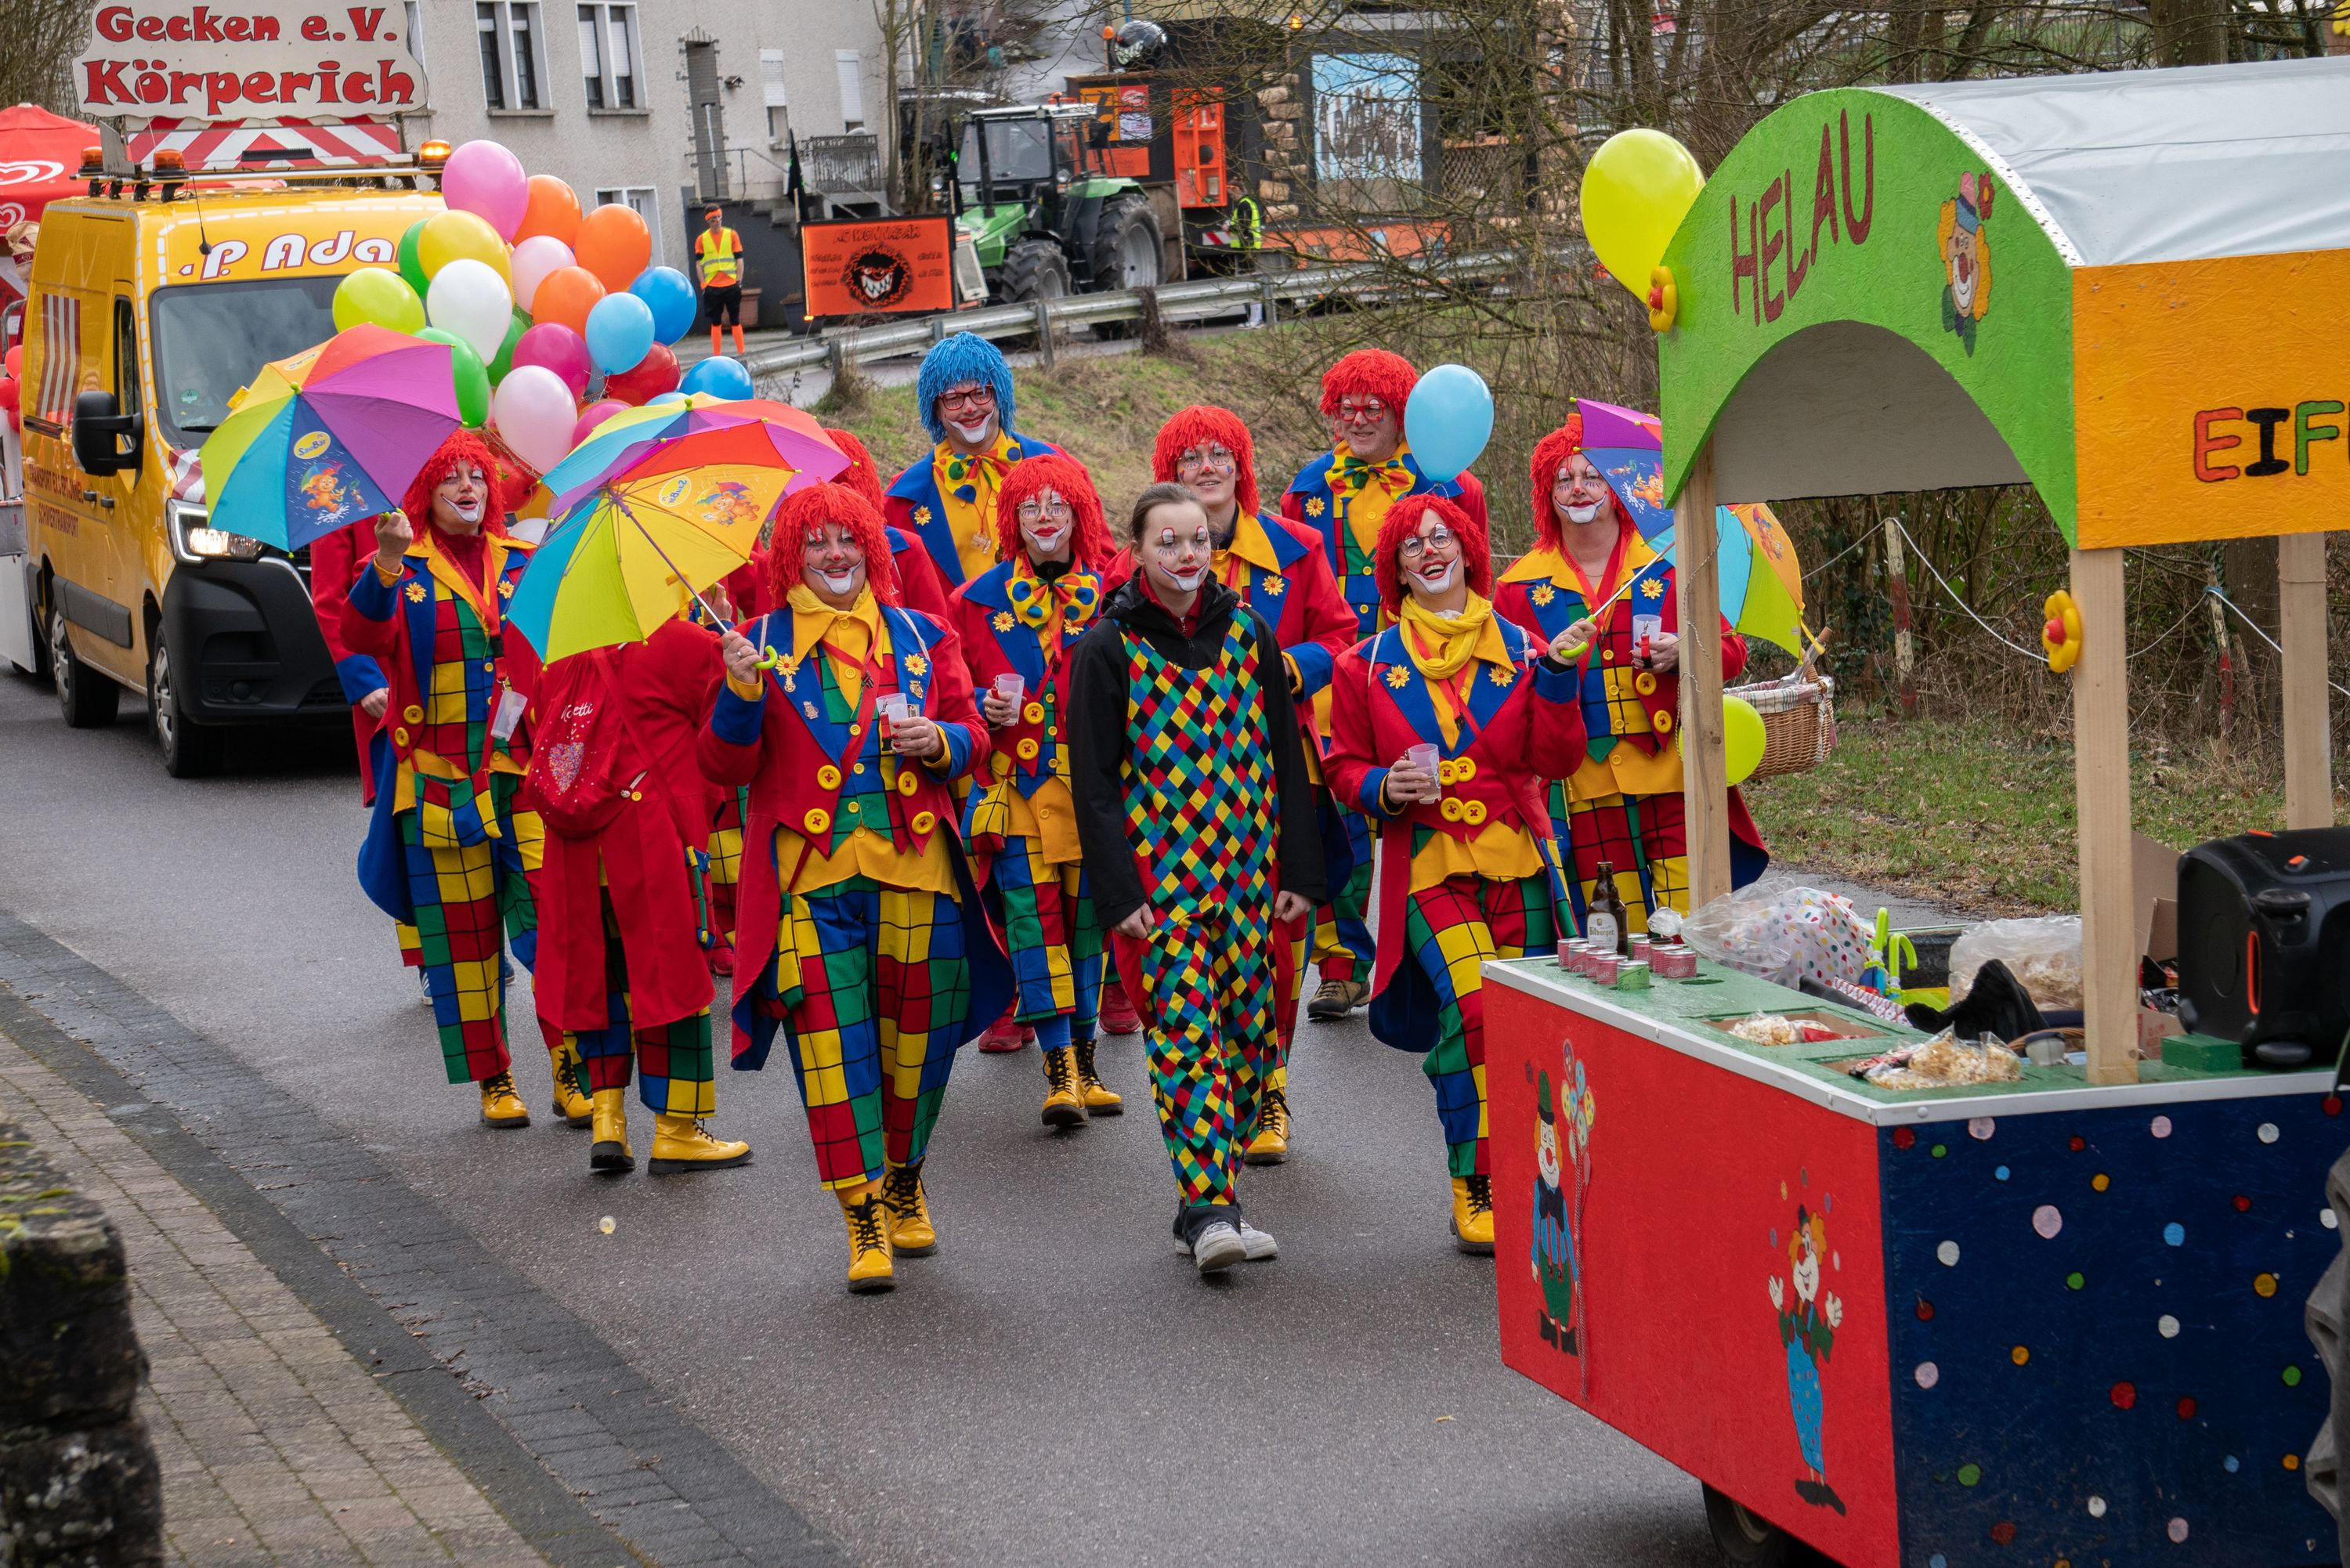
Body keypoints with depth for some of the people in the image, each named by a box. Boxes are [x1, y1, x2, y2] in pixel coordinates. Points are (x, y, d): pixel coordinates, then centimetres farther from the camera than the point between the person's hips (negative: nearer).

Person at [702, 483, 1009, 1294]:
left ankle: (904, 1180, 29)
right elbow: (725, 766, 3)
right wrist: (741, 693, -14)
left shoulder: (921, 637, 14)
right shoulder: (762, 646, 8)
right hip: (812, 876, -2)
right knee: (832, 1037, -8)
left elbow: (974, 736, 17)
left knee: (920, 1031, 5)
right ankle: (864, 1217, -2)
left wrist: (940, 739, -5)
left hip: (915, 867, 2)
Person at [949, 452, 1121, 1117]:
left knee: (1086, 915, 5)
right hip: (1017, 785, -1)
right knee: (1033, 917, -10)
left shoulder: (1109, 594, 7)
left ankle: (1082, 1061, 15)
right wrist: (987, 710, -7)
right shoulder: (983, 599, 7)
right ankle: (1060, 1068, -11)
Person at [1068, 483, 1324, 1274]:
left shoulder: (1248, 633, 8)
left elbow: (1286, 756, 11)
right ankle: (1210, 1210, -17)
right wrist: (1117, 891, -10)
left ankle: (1208, 1205, 14)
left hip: (1248, 867, 4)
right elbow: (1093, 779, -3)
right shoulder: (1108, 649, -2)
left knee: (1247, 1031, 4)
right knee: (1184, 1031, -12)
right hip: (1160, 872, -4)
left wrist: (1300, 871, 6)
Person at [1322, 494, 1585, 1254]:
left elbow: (1555, 759, 5)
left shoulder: (1518, 648, 10)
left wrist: (1556, 679, -8)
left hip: (1516, 863, 2)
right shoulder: (1368, 665, 8)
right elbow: (1344, 764, 12)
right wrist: (1384, 787, -9)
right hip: (1428, 868, -2)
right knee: (1473, 1006, -20)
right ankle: (1474, 1189, -11)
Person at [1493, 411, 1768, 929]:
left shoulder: (1667, 565, 9)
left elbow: (1731, 651, 13)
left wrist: (1683, 654, -8)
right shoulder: (1521, 586, 9)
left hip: (1671, 785, 0)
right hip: (1583, 793, 0)